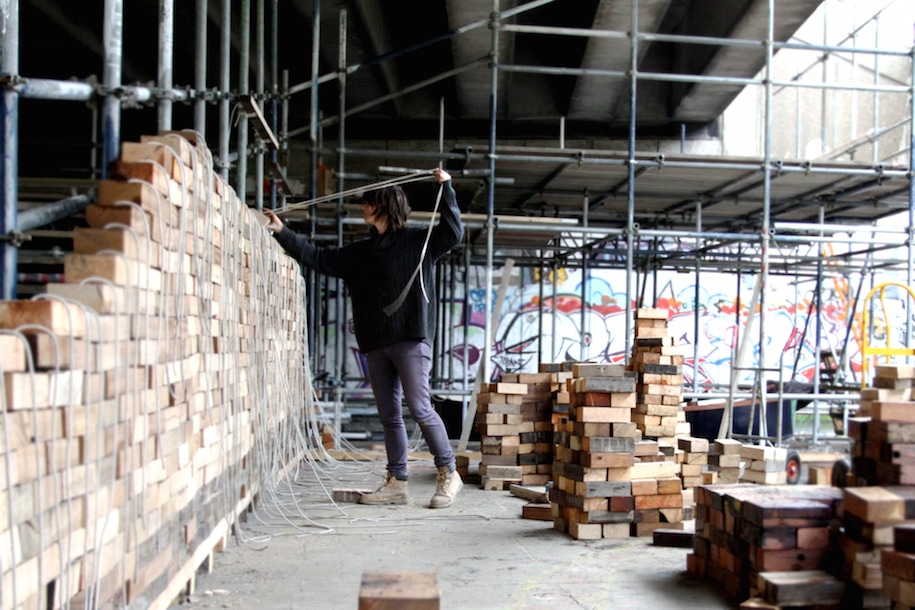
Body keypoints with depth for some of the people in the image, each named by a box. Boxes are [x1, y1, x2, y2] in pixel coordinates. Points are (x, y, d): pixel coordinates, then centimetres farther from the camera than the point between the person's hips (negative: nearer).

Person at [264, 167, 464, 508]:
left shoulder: (418, 241, 3)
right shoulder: (359, 253, 20)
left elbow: (453, 232, -8)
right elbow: (318, 257, 23)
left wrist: (445, 187, -10)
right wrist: (282, 232, 21)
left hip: (411, 340, -7)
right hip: (375, 345, 7)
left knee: (420, 408, -12)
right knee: (389, 416, 7)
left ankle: (448, 474, -1)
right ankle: (396, 483, 11)